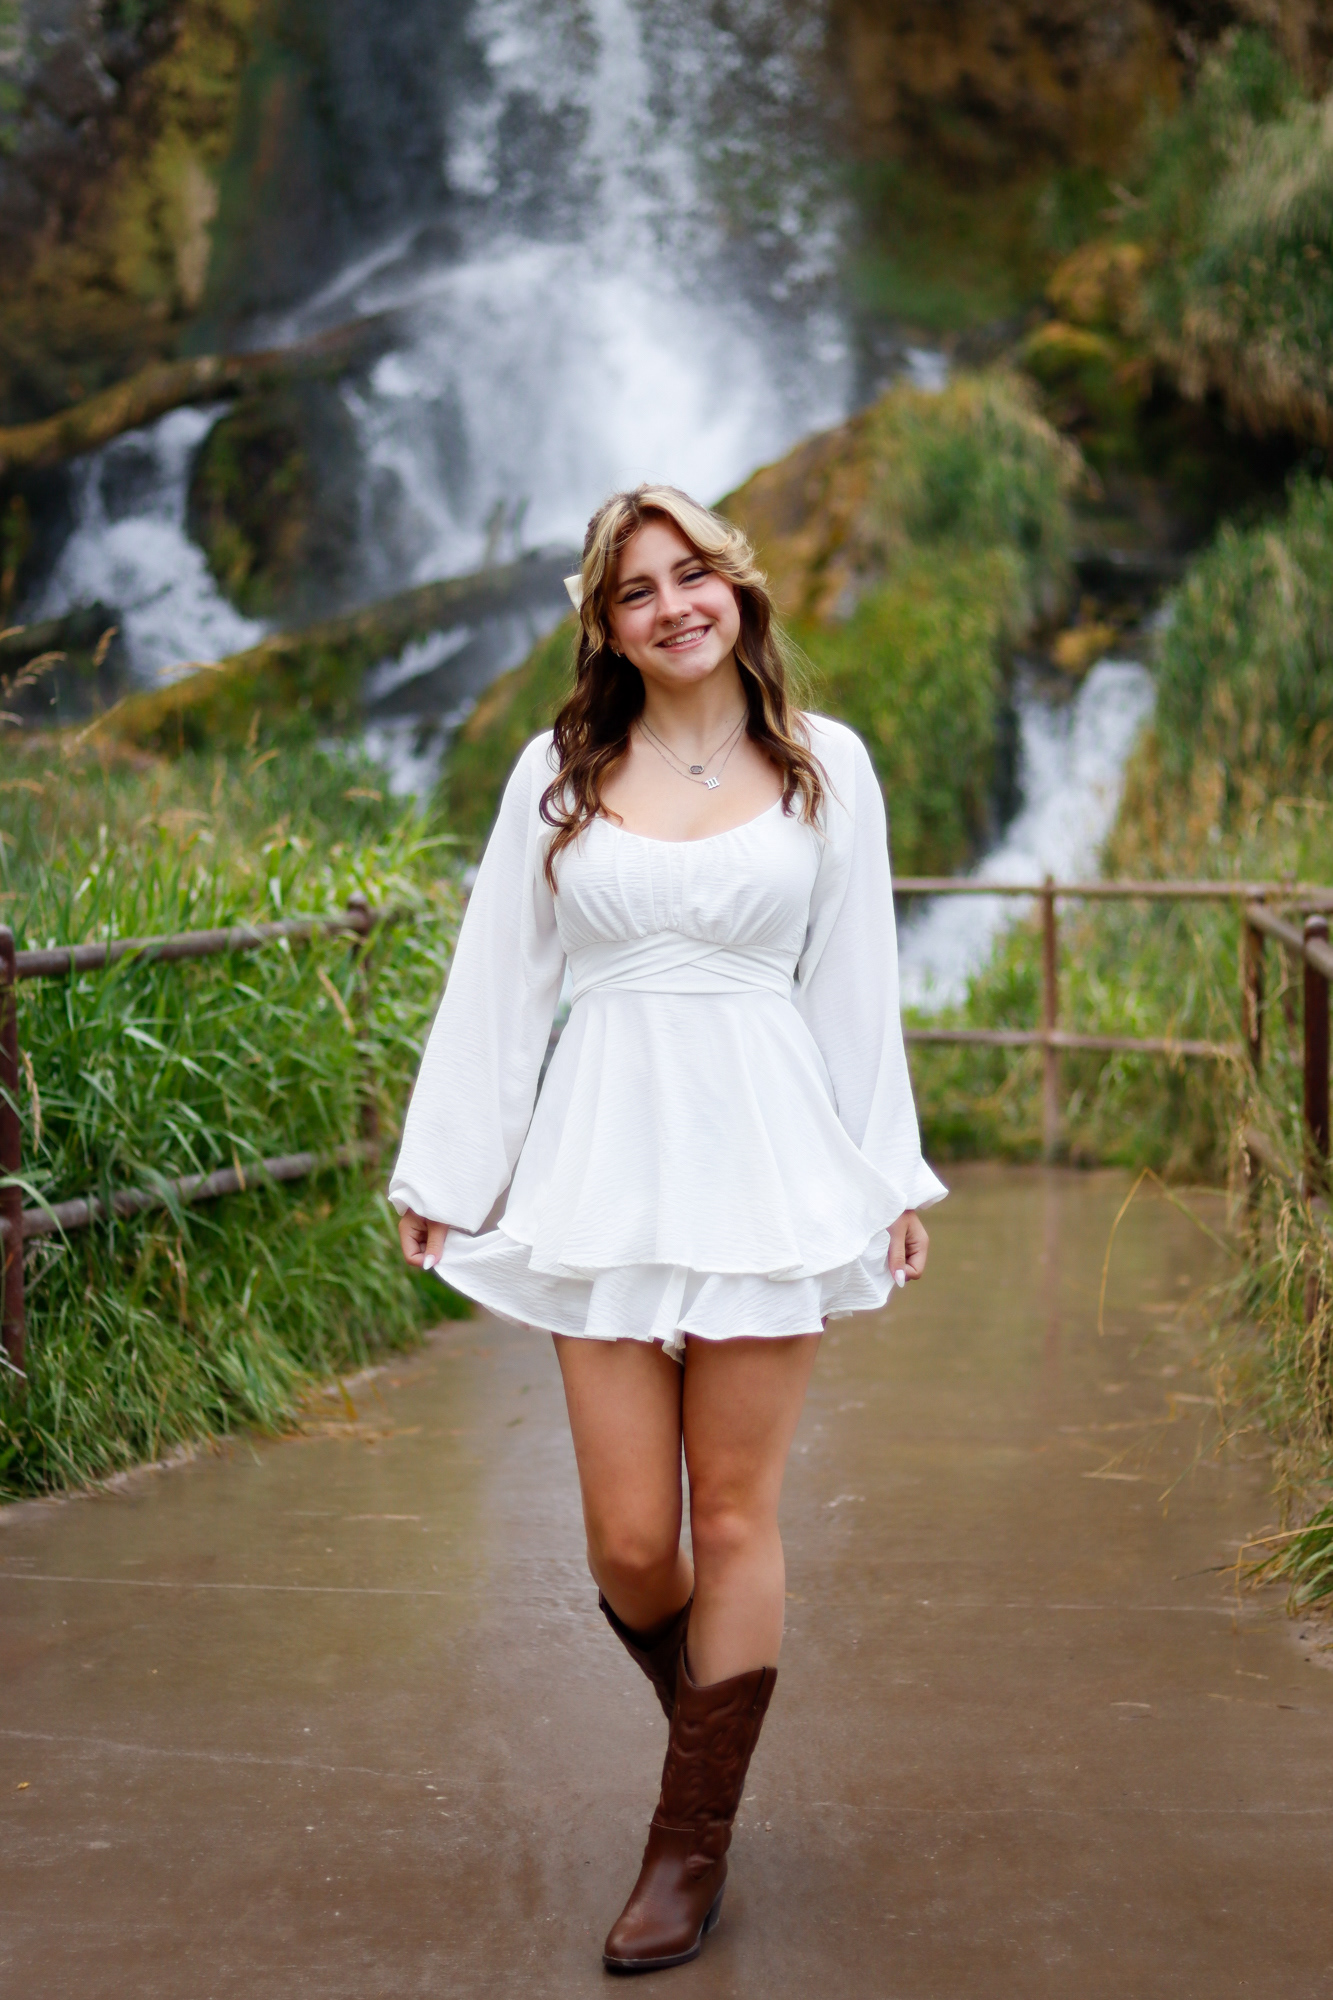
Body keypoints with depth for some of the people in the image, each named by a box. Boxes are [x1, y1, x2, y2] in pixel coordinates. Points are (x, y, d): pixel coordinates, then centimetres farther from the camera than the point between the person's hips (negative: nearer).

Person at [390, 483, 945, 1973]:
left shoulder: (825, 765, 5)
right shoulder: (560, 772, 6)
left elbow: (857, 985, 9)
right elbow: (497, 978, 9)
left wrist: (892, 1177, 7)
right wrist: (442, 1171, 9)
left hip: (765, 1160, -1)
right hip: (606, 1160, 1)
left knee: (733, 1518, 3)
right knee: (627, 1538, -1)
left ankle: (692, 1844, 16)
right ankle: (709, 1713, 32)